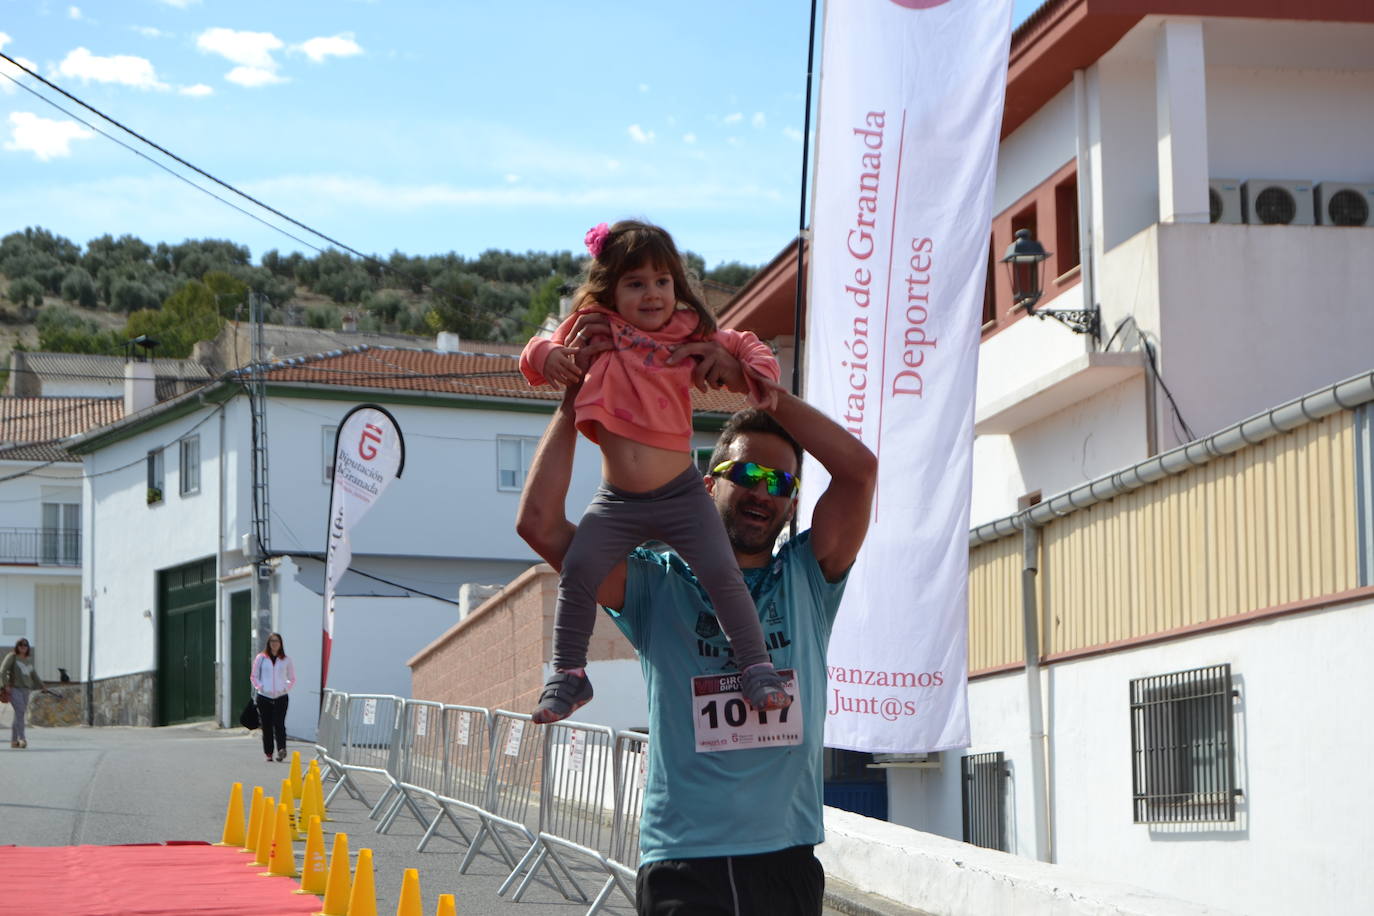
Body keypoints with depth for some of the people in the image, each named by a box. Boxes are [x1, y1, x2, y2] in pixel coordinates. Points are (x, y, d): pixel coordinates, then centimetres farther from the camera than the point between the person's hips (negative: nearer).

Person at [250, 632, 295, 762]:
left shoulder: (286, 660, 8)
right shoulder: (261, 658, 8)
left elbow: (292, 679, 16)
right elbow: (254, 676, 13)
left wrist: (286, 688, -1)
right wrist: (259, 687, -3)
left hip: (281, 697, -1)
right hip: (264, 697, 1)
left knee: (279, 724, -16)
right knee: (267, 726, 1)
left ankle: (281, 748, -23)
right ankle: (268, 753, 8)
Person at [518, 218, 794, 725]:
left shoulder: (688, 336, 0)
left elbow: (742, 344, 13)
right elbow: (539, 352, 10)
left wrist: (761, 371, -8)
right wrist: (546, 356, -14)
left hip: (681, 495, -1)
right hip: (617, 501, 1)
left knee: (721, 573, -12)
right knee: (578, 570, -15)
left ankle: (756, 666, 7)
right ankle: (568, 674, 3)